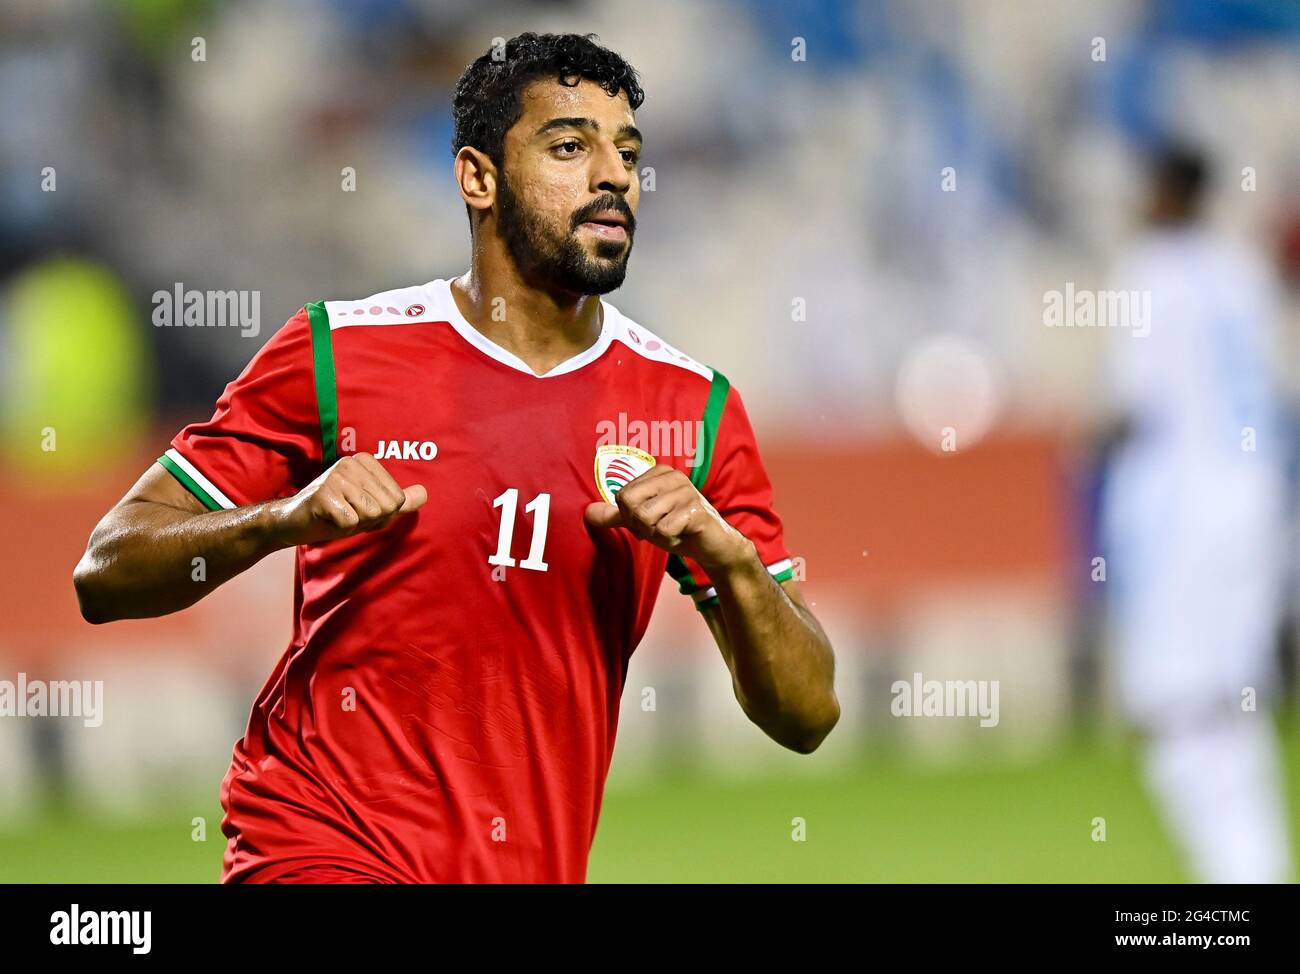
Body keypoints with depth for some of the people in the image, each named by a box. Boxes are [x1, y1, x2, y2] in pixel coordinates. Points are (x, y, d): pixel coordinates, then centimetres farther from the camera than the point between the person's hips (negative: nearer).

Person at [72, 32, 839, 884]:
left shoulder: (696, 407, 5)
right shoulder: (335, 355, -2)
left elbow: (806, 716, 3)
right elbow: (106, 574, -3)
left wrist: (728, 558, -15)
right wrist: (287, 518, -20)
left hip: (533, 866, 4)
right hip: (317, 845, -4)